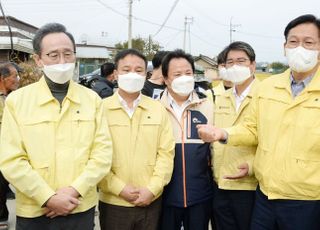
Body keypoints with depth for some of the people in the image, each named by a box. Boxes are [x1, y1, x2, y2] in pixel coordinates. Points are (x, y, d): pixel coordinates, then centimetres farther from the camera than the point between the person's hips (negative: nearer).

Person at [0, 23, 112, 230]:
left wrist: (74, 190, -14)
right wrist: (49, 198, -14)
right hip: (34, 212, -1)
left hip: (82, 209, 1)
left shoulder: (92, 99, 1)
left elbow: (103, 153, -4)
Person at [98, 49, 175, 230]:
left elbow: (166, 152, 1)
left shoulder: (158, 109, 4)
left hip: (151, 201, 2)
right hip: (113, 202, -2)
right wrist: (120, 188, -11)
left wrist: (152, 189, -8)